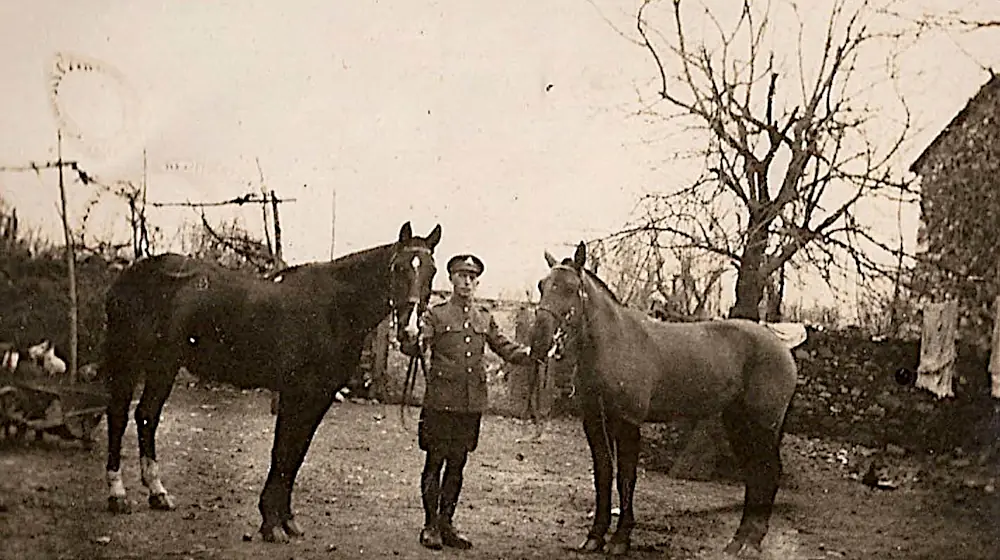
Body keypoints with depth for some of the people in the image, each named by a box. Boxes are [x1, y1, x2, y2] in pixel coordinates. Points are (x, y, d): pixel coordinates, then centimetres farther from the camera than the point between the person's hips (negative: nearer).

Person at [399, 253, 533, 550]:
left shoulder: (485, 318, 12)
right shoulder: (436, 314, -1)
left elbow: (505, 348, 18)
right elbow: (416, 347, -15)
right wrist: (406, 338, -38)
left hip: (472, 403, 4)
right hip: (441, 400, -4)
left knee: (457, 465, 10)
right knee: (435, 462, 0)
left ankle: (446, 524, 19)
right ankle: (431, 526, 8)